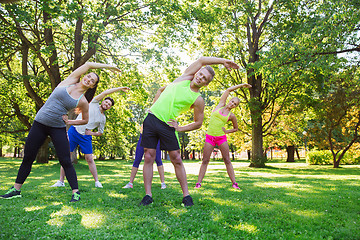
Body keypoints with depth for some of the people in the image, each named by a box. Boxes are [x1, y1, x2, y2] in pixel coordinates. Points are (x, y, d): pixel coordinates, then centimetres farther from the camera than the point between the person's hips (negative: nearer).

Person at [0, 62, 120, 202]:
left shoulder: (83, 101, -1)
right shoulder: (70, 81, 1)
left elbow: (85, 120, 10)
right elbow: (88, 65, -3)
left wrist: (69, 122, -3)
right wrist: (107, 66, 4)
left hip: (58, 128, -2)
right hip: (40, 123, 2)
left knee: (65, 161, -7)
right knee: (28, 158, 9)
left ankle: (76, 192, 1)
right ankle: (16, 190, 24)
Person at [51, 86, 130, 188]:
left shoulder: (103, 118, 10)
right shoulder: (94, 103, 3)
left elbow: (100, 132, 17)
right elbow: (105, 92, -6)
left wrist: (91, 133, -3)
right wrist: (120, 88, -3)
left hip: (86, 137, 2)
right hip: (74, 131, -1)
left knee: (90, 159, -2)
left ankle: (97, 181, 5)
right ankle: (61, 181, 8)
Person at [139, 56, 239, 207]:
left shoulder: (198, 100, 0)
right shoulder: (186, 77, 8)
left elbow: (198, 123, 4)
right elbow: (202, 60, 9)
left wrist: (180, 128, -5)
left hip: (167, 125, -2)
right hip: (151, 119, 2)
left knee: (176, 159, -1)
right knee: (149, 157, -1)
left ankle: (186, 195, 10)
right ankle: (148, 195, 6)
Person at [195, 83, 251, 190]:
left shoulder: (231, 116, 5)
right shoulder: (221, 105, 7)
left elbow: (236, 128, 18)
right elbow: (228, 90, 8)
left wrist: (227, 131, 1)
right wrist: (241, 85, 13)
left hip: (221, 138, 0)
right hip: (210, 137, 0)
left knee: (227, 160, 1)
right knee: (205, 161, 0)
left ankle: (234, 183, 6)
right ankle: (198, 183, 3)